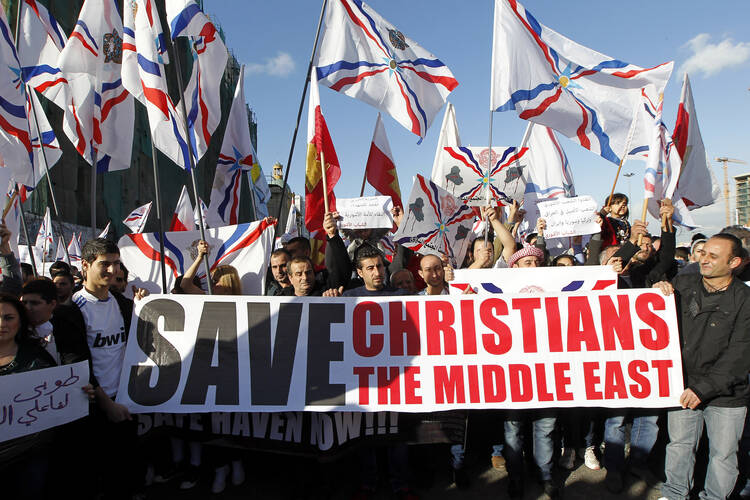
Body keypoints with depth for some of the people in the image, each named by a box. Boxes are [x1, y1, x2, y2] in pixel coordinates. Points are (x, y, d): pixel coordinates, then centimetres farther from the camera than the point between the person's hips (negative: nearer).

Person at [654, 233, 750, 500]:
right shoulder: (682, 283, -1)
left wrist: (704, 388, -19)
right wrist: (658, 291, -12)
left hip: (726, 395, -2)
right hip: (683, 385, 2)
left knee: (723, 452, 12)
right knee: (679, 444, 14)